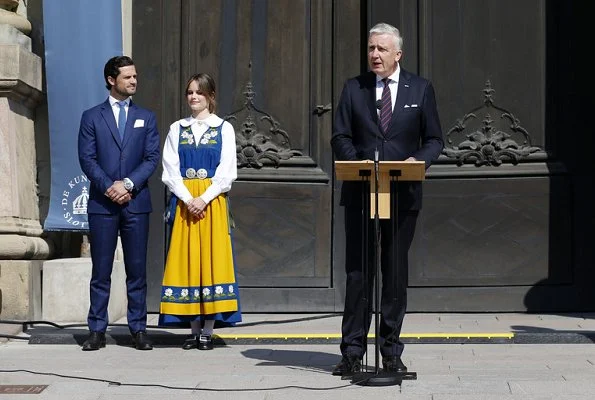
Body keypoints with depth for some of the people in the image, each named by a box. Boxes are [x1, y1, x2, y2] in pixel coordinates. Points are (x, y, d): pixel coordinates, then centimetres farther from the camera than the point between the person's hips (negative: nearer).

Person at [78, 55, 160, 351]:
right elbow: (87, 158, 0)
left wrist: (128, 184, -11)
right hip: (102, 204, -1)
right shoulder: (92, 117, 8)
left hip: (136, 202, 1)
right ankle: (97, 331, 6)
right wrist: (108, 187, -13)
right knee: (101, 271, 1)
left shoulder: (146, 118, 13)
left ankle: (138, 329, 8)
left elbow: (152, 158, 4)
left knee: (137, 270, 3)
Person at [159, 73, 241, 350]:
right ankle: (194, 330, 5)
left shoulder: (224, 129, 5)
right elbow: (170, 171, 4)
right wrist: (188, 199, -11)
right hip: (183, 202, 2)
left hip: (212, 201, -2)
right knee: (186, 261, 0)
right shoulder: (177, 129, 11)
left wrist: (204, 199, -13)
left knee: (211, 259, -3)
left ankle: (208, 331, 0)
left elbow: (227, 173, -2)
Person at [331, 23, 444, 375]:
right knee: (357, 273, 0)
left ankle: (392, 352, 15)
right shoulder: (354, 88, 7)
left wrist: (419, 160, -14)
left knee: (396, 274, 6)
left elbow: (434, 139, 6)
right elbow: (340, 136, 5)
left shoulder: (421, 89, 5)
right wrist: (355, 161, -15)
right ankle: (352, 352, 5)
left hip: (403, 194, 0)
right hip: (360, 193, 0)